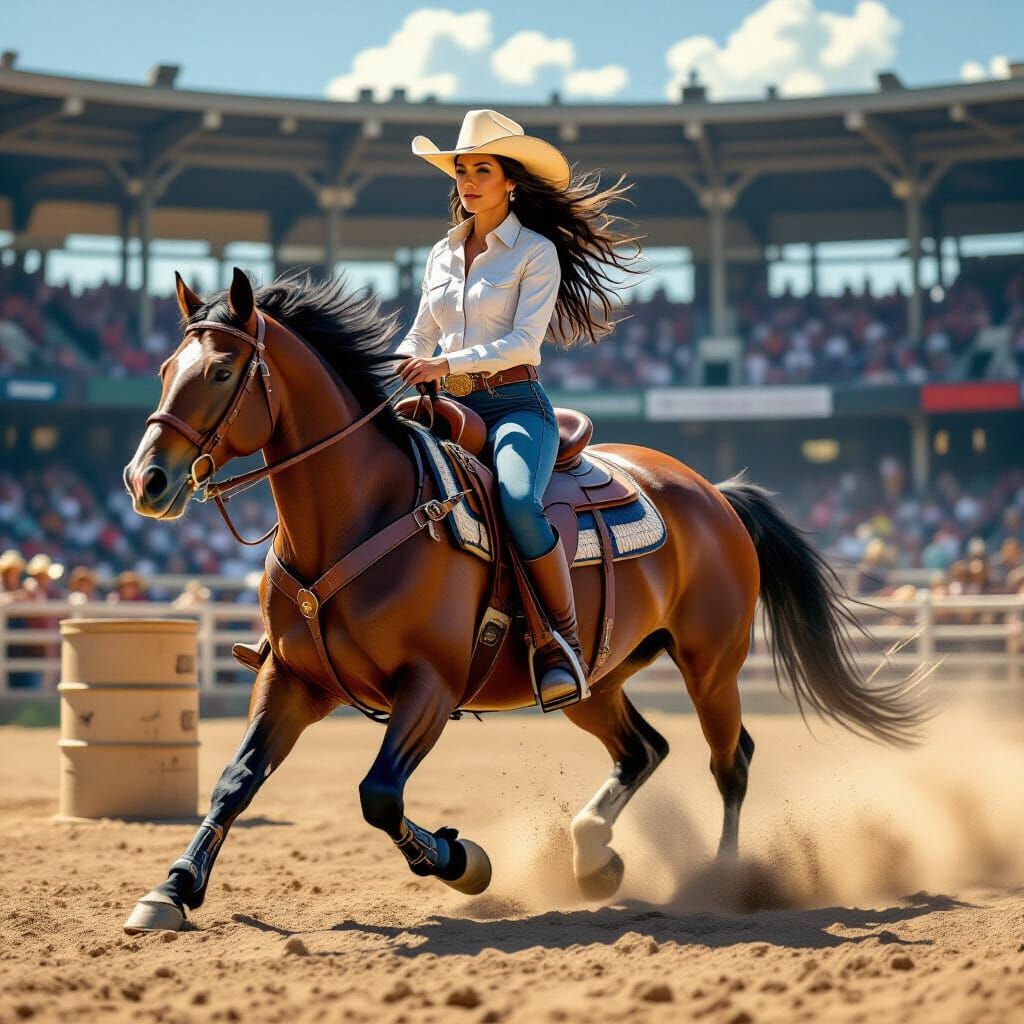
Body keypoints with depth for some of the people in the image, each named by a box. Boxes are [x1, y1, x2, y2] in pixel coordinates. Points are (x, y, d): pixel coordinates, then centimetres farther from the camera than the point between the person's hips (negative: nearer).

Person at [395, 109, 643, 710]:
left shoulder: (537, 251, 0)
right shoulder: (443, 255, 17)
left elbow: (523, 342, -11)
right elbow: (420, 336, 22)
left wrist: (444, 363, -21)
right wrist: (393, 370, -1)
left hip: (515, 406, -6)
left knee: (519, 503, -36)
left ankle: (567, 646, -24)